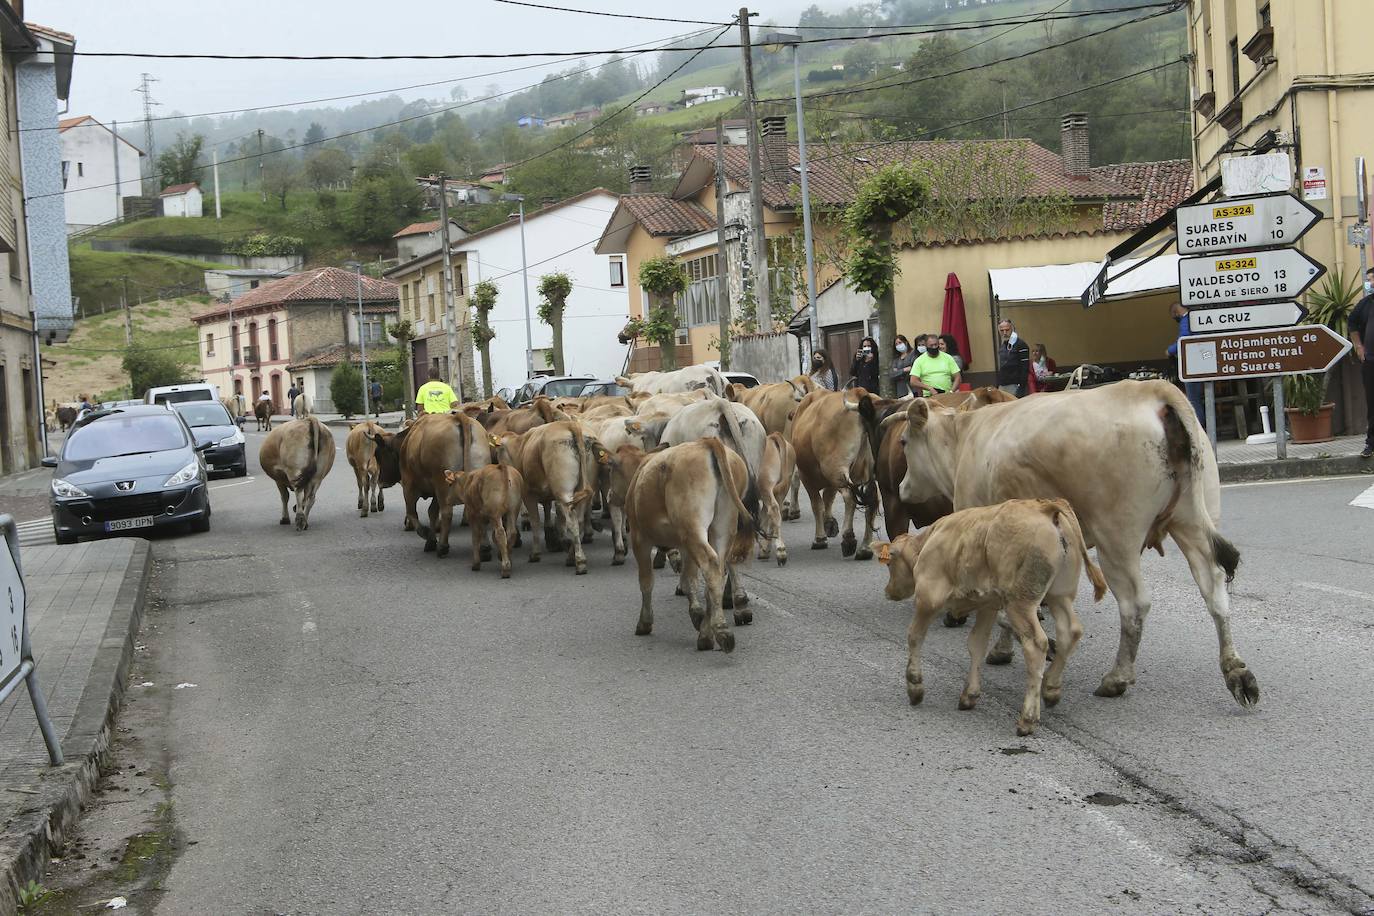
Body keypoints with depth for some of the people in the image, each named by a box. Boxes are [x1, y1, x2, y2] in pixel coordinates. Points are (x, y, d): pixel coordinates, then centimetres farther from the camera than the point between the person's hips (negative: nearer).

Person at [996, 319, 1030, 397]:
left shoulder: (1020, 345, -7)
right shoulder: (1002, 347, 17)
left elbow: (1025, 368, -12)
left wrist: (1021, 387, -18)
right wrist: (997, 386, 16)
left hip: (1014, 386, -7)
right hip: (1002, 387, 7)